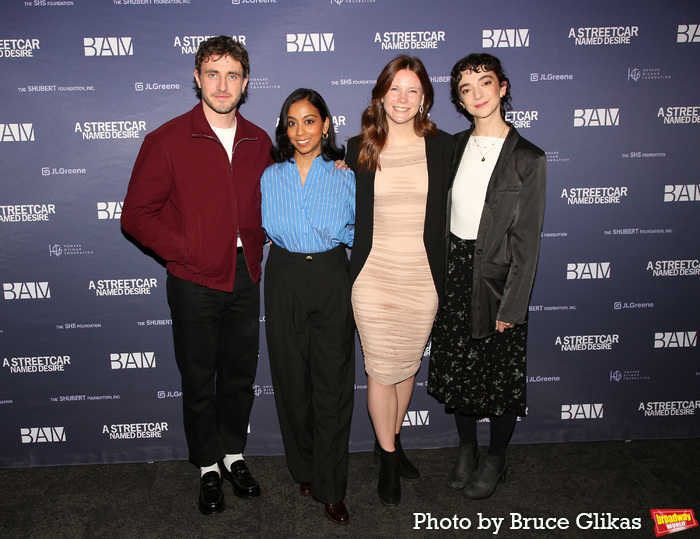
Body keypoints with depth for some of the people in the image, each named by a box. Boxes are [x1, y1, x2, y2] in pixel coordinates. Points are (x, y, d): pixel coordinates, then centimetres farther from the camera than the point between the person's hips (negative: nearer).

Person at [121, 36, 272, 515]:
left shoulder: (258, 142, 6)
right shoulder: (167, 141, -7)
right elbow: (136, 214, -7)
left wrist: (259, 240, 3)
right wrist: (186, 251, -14)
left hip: (245, 277, 4)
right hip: (195, 282, -3)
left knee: (240, 374, 16)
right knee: (199, 379, 11)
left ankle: (234, 454, 37)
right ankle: (209, 467, 31)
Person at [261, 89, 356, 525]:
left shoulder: (345, 177, 0)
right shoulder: (270, 177, 5)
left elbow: (359, 230, 7)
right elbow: (266, 228, 12)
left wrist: (333, 238, -6)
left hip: (332, 279, -1)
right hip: (285, 280, 2)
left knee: (333, 382, 0)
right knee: (292, 378, 9)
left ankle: (331, 488, 15)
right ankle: (304, 469, 31)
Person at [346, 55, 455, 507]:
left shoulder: (442, 146, 1)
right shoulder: (359, 148, 0)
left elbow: (450, 211, 7)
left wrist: (445, 272, 4)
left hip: (422, 276, 2)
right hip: (373, 275, -1)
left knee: (408, 365, 15)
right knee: (381, 369, 4)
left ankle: (392, 439, 39)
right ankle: (389, 458, 26)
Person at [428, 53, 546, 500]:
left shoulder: (528, 159, -9)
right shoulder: (454, 147, 5)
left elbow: (526, 240, -10)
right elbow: (439, 212, 8)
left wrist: (512, 304, -13)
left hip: (496, 275, -4)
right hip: (454, 271, 4)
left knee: (501, 375, 9)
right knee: (456, 367, 14)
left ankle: (496, 459, 33)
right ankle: (467, 449, 38)